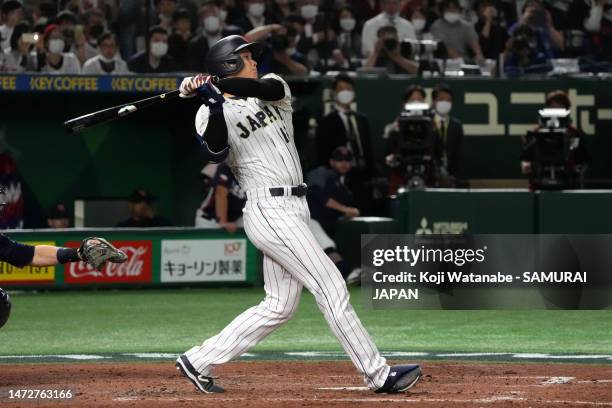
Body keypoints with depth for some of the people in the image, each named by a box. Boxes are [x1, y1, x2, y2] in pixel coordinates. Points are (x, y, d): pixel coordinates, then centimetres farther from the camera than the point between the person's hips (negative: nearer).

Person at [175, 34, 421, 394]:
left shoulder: (275, 89, 14)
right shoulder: (211, 115, -3)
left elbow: (266, 87, -12)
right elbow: (217, 152, -23)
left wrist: (218, 85, -24)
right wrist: (214, 102, -34)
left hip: (293, 209, 8)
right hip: (270, 211, -8)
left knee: (280, 307, 10)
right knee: (332, 289, -10)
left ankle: (199, 362, 14)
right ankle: (378, 375, -7)